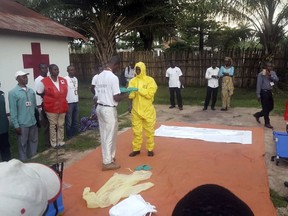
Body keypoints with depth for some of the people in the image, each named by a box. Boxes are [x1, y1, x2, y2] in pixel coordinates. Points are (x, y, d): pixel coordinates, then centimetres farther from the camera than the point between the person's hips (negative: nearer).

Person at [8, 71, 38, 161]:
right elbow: (13, 111, -10)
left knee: (34, 141, 16)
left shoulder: (31, 91, 6)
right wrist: (16, 125, -12)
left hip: (33, 122, 5)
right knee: (23, 144, 7)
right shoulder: (13, 93, -9)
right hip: (22, 124, -5)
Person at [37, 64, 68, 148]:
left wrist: (61, 99, 7)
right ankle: (54, 143, 18)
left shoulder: (63, 80, 1)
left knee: (61, 125, 12)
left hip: (62, 107, 4)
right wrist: (48, 98, 2)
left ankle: (61, 141, 25)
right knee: (53, 125, 6)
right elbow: (39, 93, 1)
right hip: (51, 107, -4)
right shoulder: (44, 81, -11)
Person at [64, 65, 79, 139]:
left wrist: (77, 98, 14)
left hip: (76, 102, 7)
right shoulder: (65, 79, -13)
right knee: (69, 120, 2)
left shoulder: (76, 79, 10)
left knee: (76, 119, 16)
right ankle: (69, 135, 13)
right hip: (69, 102, -7)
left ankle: (75, 133, 27)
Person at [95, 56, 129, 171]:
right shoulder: (113, 77, -17)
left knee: (104, 134, 17)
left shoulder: (99, 76, 8)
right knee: (110, 135, 3)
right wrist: (127, 94, -1)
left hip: (99, 107, 8)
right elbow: (116, 98, -19)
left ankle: (109, 157, 30)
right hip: (109, 109, -8)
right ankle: (107, 162, 12)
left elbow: (98, 93, 13)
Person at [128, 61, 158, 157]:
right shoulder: (133, 81, 2)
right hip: (136, 110, 2)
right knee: (136, 130, 9)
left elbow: (150, 94, -18)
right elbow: (130, 95, -4)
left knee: (149, 130, 8)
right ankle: (136, 149, 21)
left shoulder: (150, 80, -7)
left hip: (148, 110, -2)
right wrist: (131, 92, -26)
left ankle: (150, 149, 21)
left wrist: (138, 89, -21)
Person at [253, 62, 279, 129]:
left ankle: (257, 115, 30)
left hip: (269, 92, 8)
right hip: (264, 92, -8)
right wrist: (258, 94, -16)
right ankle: (267, 123, 9)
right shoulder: (261, 74, -10)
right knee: (266, 108, -2)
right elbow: (259, 84, -12)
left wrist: (270, 75, -20)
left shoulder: (272, 73, 10)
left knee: (271, 107, 14)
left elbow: (277, 79, -6)